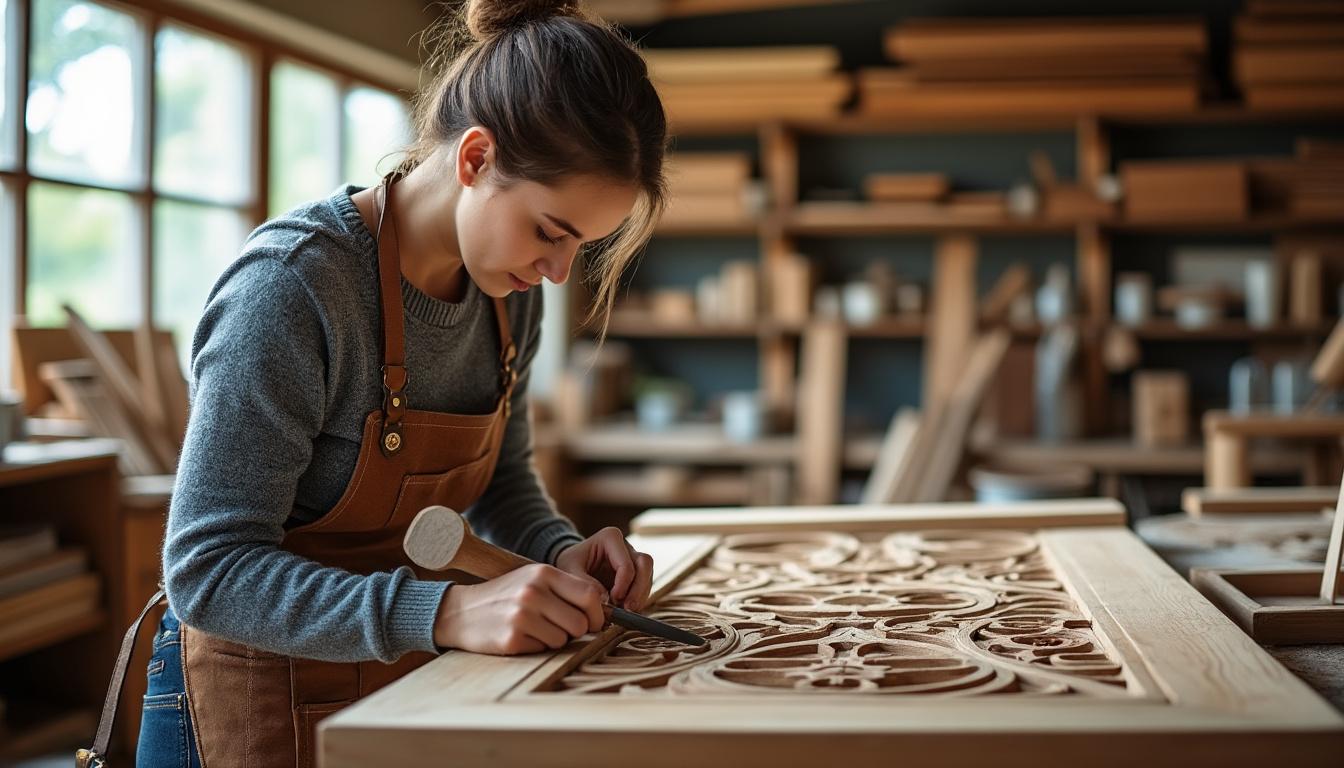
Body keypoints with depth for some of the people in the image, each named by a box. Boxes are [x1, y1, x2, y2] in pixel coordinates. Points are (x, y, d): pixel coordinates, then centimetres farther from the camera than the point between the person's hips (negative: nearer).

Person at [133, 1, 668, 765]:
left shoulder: (512, 291, -5)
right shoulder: (291, 285, -27)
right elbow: (207, 569, -28)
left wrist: (562, 549, -11)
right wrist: (447, 612, -38)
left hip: (410, 676, 6)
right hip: (262, 696, -6)